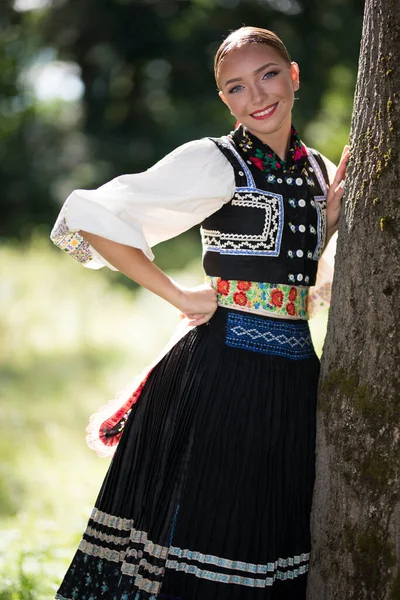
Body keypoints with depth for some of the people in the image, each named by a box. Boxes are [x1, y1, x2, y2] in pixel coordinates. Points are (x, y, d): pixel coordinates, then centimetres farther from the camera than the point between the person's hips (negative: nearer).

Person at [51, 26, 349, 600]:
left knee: (271, 546, 10)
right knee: (199, 532, -4)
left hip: (294, 376, 6)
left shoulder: (319, 170, 12)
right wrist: (180, 297, -10)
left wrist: (336, 204, 4)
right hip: (222, 374, -6)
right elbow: (92, 220, -11)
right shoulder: (213, 163, -7)